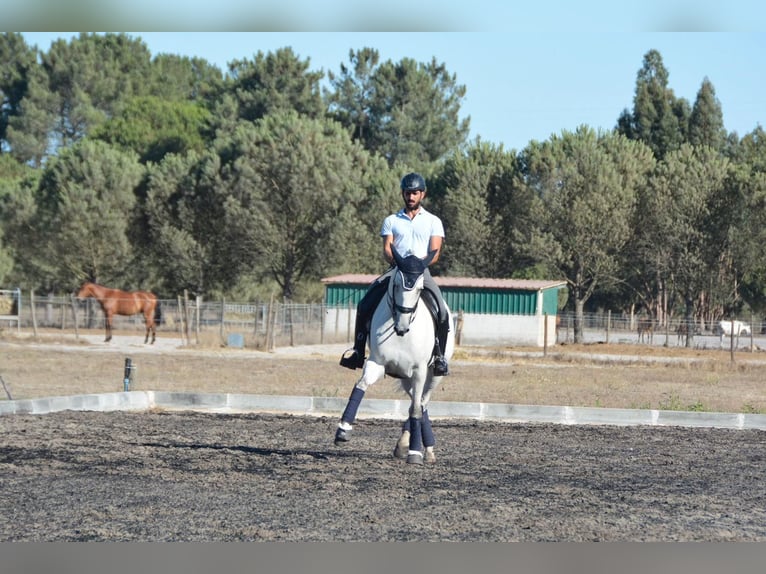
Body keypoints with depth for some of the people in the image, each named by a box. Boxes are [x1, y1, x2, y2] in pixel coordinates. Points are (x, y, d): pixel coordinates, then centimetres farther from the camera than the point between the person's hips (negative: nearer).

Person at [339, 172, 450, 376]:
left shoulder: (433, 222, 10)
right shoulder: (391, 221, 13)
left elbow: (435, 252, -1)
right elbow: (386, 250, 2)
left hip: (422, 271, -1)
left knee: (442, 312, -23)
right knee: (365, 305, -17)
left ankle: (439, 356, -11)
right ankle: (358, 351, -9)